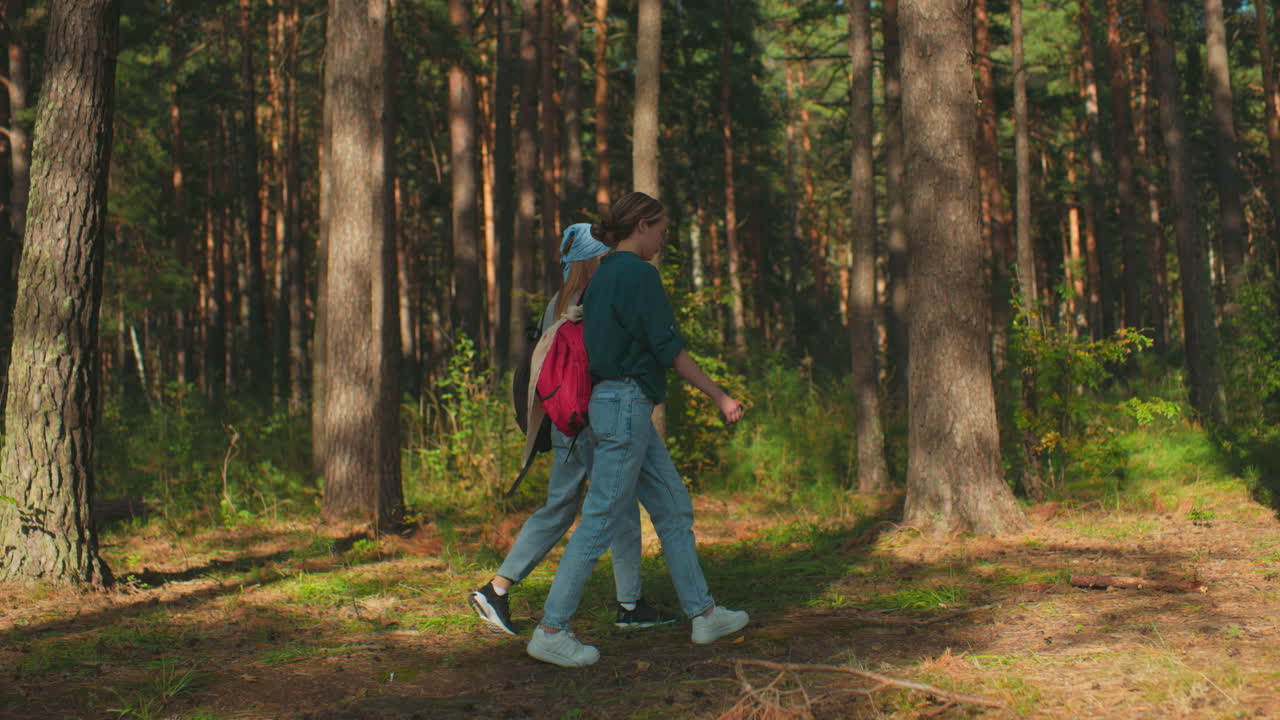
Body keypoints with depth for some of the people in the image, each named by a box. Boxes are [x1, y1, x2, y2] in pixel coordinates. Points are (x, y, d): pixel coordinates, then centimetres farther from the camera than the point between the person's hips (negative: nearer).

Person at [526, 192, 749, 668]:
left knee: (674, 509, 14)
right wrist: (720, 398, -6)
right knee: (601, 521, -7)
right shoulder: (639, 274, -12)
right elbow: (669, 349, -13)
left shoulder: (603, 274, 15)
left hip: (610, 402, 10)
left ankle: (703, 614, 20)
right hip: (627, 404, -10)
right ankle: (550, 631, -4)